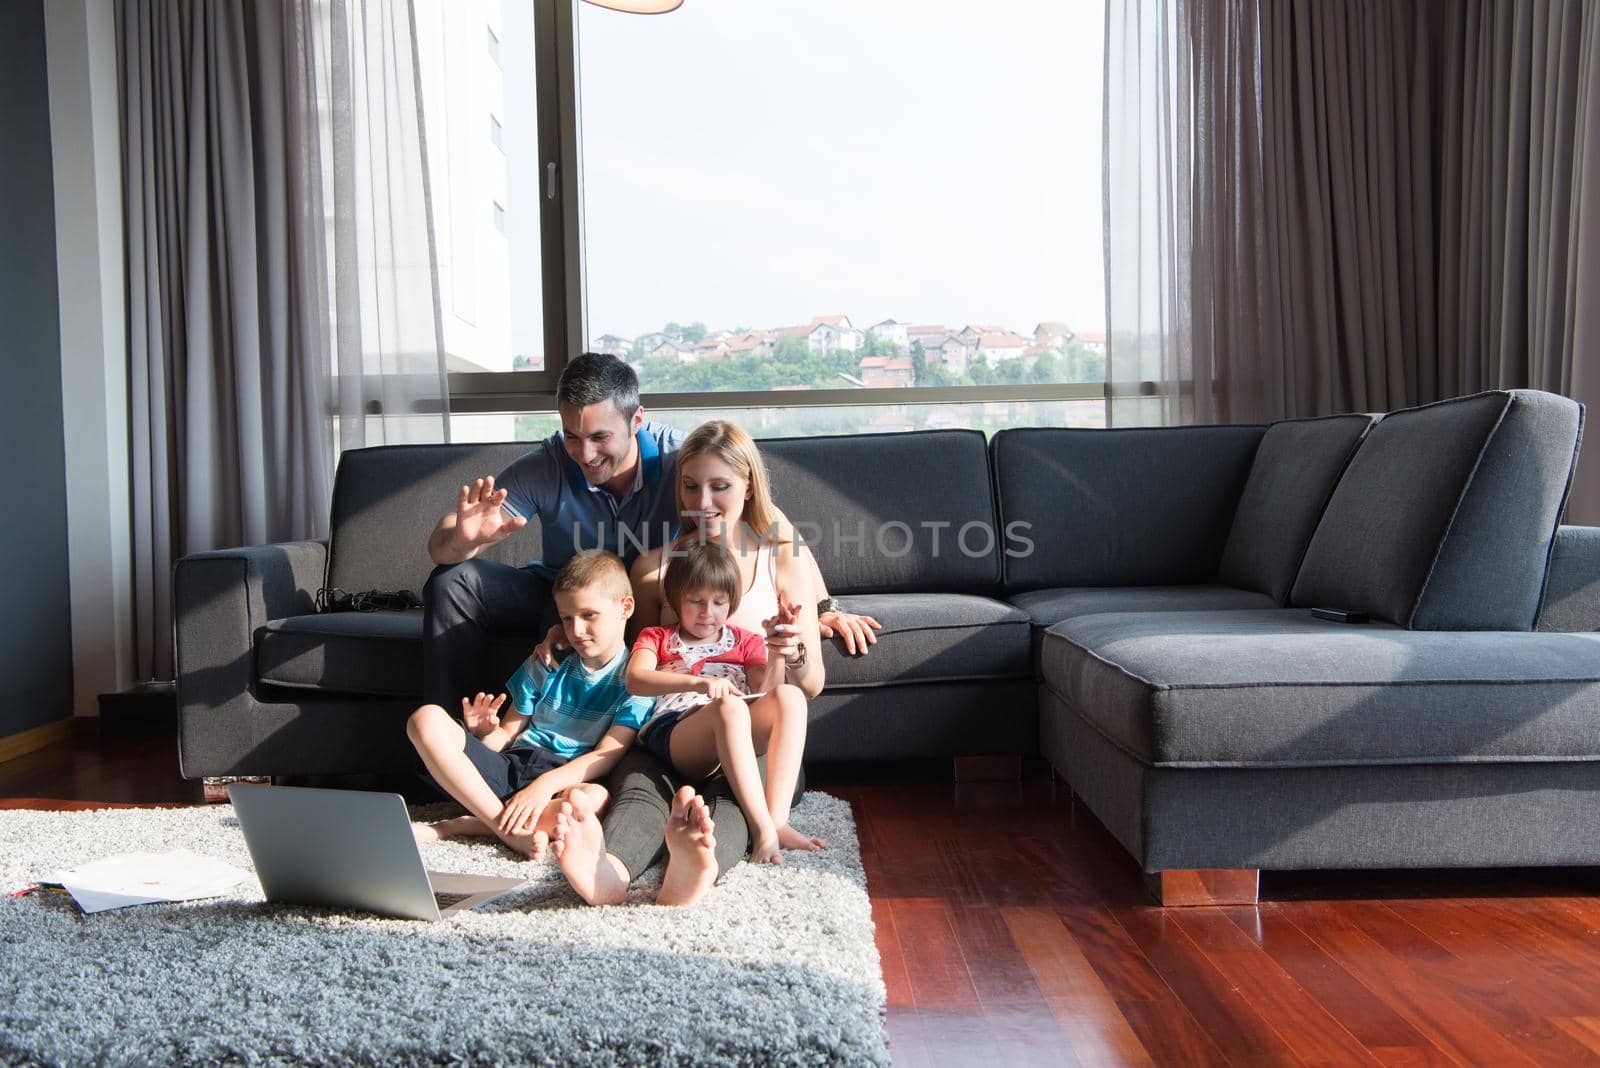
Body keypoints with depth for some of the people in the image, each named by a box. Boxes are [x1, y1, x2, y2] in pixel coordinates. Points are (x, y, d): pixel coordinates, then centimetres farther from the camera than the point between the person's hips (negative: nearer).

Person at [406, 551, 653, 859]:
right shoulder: (546, 664, 14)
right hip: (511, 768, 4)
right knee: (427, 719, -18)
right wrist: (485, 732, -10)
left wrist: (546, 784, -25)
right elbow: (507, 735, 15)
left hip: (570, 781, -4)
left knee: (595, 798, -41)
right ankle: (510, 831, -23)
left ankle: (459, 826, -25)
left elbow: (607, 755, -10)